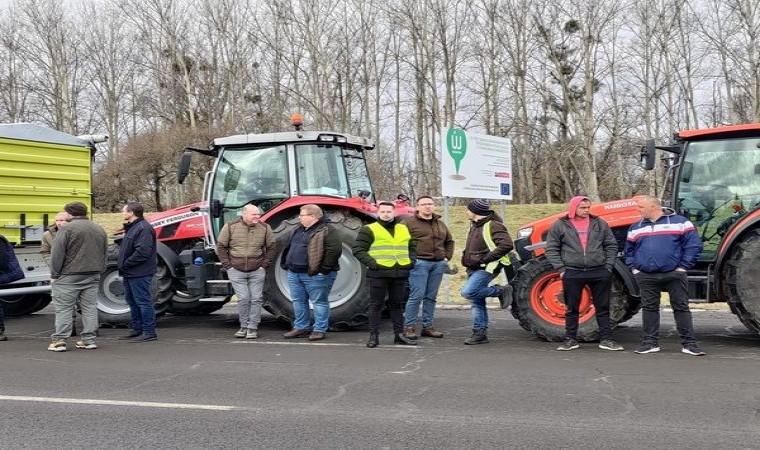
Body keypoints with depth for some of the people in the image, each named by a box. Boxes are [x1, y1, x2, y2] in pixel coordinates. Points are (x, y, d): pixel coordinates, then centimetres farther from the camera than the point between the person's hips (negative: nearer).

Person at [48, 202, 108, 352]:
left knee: (63, 308, 0)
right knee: (90, 308, 9)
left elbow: (57, 254, -11)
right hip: (92, 277, 6)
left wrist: (54, 274, -4)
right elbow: (104, 254, 17)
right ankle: (89, 340, 10)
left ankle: (59, 340, -1)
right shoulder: (99, 229, 12)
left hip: (69, 277, -6)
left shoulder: (67, 229, -9)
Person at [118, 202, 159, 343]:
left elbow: (142, 252, -26)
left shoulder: (143, 228, -18)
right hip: (130, 273, 11)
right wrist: (123, 265, 11)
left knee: (143, 302, -6)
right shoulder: (132, 227, 17)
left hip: (139, 273, -11)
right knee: (132, 302, 17)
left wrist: (126, 264, -18)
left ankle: (149, 332, 0)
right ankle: (137, 330, 27)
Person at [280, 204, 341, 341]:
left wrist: (324, 269, -21)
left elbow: (335, 250, -21)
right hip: (294, 273, 9)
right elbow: (291, 247, 27)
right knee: (298, 301, 13)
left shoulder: (326, 231, -13)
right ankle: (300, 328, 24)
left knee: (319, 302, 0)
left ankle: (320, 330, 8)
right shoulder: (300, 230, 16)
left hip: (314, 275, -9)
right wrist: (287, 264, 18)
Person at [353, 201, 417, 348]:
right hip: (378, 274, -4)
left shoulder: (404, 229, 14)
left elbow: (412, 247, 24)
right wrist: (371, 263, -15)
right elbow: (358, 249, -5)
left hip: (400, 273, 4)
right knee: (376, 305, 1)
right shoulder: (368, 230, -1)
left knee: (398, 305, 11)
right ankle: (374, 335, 6)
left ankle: (399, 334, 18)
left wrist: (411, 261, 6)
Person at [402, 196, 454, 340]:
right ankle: (409, 327, -2)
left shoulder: (440, 224, 18)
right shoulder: (409, 223, -1)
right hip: (419, 263, -6)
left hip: (438, 264, 6)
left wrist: (447, 257, 16)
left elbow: (449, 241, 28)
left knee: (431, 297, 9)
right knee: (416, 296, -8)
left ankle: (427, 326, 15)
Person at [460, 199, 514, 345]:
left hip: (486, 268, -9)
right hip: (474, 269, 9)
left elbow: (507, 245, -26)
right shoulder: (474, 225, 15)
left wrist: (486, 258, -23)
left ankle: (500, 291, -7)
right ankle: (480, 334, 16)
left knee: (468, 292, -24)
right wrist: (468, 259, 12)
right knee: (476, 302, 9)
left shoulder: (493, 226, -15)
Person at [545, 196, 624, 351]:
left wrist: (608, 267, 1)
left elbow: (611, 246, 11)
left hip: (599, 272, 2)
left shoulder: (600, 224, 7)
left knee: (603, 307, 6)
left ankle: (606, 339, 15)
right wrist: (561, 269, -6)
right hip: (572, 273, -1)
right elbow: (551, 249, 2)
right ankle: (570, 339, 16)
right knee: (571, 308, 6)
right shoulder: (560, 225, 1)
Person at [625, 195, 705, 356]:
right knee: (649, 308, 6)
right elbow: (629, 250, 22)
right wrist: (634, 268, 8)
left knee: (681, 308, 1)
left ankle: (689, 343, 6)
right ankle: (650, 342, 14)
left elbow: (694, 244, -4)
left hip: (674, 274, -3)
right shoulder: (635, 228, 12)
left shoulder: (679, 222, -1)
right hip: (646, 276, 3)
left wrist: (683, 267, -8)